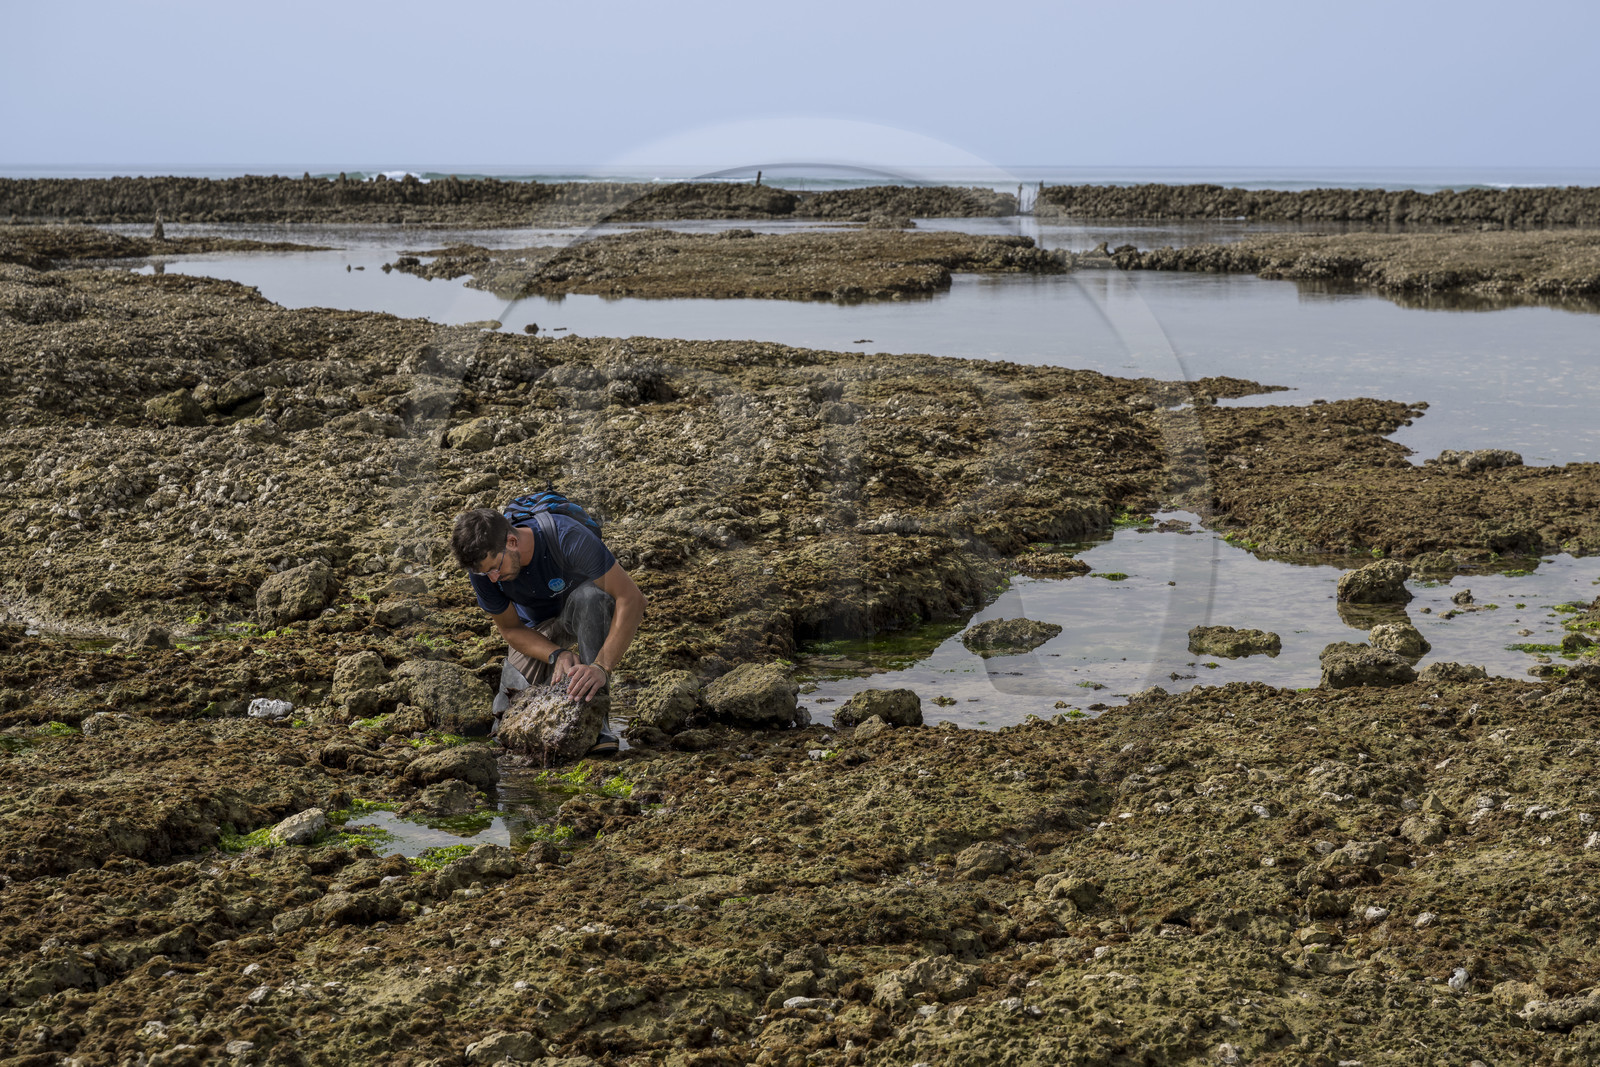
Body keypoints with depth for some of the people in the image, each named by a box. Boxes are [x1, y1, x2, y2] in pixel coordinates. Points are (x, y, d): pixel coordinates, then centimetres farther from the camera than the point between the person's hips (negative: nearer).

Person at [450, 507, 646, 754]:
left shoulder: (568, 537, -37)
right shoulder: (483, 567, -24)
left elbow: (632, 599, -38)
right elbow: (511, 629, -12)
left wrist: (602, 668, -48)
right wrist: (557, 655, -32)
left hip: (585, 611, -3)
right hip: (536, 626, 3)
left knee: (588, 596, -40)